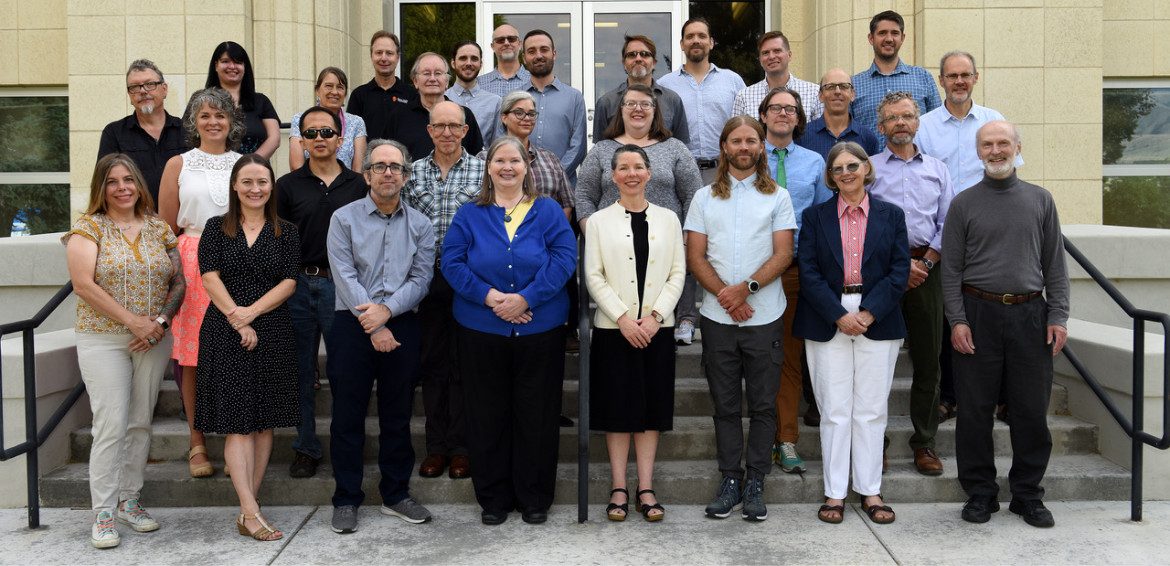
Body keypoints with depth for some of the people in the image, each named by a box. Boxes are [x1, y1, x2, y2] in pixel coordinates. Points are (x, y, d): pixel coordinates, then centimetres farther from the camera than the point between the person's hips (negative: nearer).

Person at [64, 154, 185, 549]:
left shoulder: (159, 229, 9)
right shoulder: (88, 228, -2)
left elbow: (178, 280, 8)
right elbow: (84, 285, -12)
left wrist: (161, 320, -9)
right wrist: (134, 321, -16)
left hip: (154, 339, 4)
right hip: (102, 341, -4)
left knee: (140, 423, 8)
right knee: (111, 426, -7)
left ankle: (129, 500, 20)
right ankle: (103, 512, 2)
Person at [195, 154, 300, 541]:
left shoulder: (286, 233, 8)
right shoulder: (216, 228, 7)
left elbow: (289, 282, -1)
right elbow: (210, 278, -2)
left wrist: (250, 312, -13)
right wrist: (237, 321, -12)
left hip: (272, 333, 2)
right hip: (225, 334, -1)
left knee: (264, 421, 3)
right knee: (237, 421, -7)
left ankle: (247, 510, 10)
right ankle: (251, 511, -9)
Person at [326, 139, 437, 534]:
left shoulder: (420, 225, 9)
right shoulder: (344, 219, 2)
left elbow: (421, 278, 1)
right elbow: (344, 276, -7)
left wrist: (387, 310, -15)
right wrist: (373, 325, -13)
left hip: (401, 325, 2)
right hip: (352, 324, -2)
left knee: (398, 415, 9)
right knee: (347, 415, 2)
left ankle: (395, 495, 21)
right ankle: (346, 499, 12)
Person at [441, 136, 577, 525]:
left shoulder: (548, 212, 6)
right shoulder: (469, 215, 8)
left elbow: (564, 258, -5)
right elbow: (452, 263, -1)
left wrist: (525, 298, -16)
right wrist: (489, 296, -16)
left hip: (539, 330, 0)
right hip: (481, 331, 1)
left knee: (537, 416, 4)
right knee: (488, 416, 6)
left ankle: (535, 499, 18)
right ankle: (493, 498, 20)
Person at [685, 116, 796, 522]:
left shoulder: (777, 197, 7)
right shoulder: (705, 198, 10)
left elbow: (783, 254, -2)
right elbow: (695, 257, 4)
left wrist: (747, 287, -16)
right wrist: (725, 295, -11)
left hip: (764, 317, -1)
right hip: (717, 317, 1)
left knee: (763, 405, 3)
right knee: (726, 405, 6)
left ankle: (755, 484, 12)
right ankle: (730, 481, 16)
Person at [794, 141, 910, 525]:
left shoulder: (891, 215, 8)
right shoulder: (815, 216, 7)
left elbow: (899, 270, 1)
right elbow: (809, 273, -1)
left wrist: (868, 313, -11)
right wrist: (839, 316, -12)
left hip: (878, 323, 1)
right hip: (827, 323, -1)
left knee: (871, 410, 4)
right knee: (834, 411, 1)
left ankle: (870, 491, 14)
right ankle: (835, 493, 9)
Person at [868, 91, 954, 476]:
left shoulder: (937, 169, 15)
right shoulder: (867, 168, 6)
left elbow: (948, 223, 9)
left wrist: (925, 262, -5)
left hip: (926, 268, 3)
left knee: (928, 357, 4)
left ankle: (925, 443, 13)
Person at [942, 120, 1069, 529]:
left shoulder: (1040, 200, 10)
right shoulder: (964, 204, 5)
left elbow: (1055, 264, 10)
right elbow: (951, 268, 3)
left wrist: (1058, 315, 1)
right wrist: (957, 319, -6)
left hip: (1029, 314, 1)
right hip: (979, 314, -1)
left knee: (1032, 409, 4)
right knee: (975, 408, 3)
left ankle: (1028, 494, 18)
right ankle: (980, 493, 16)